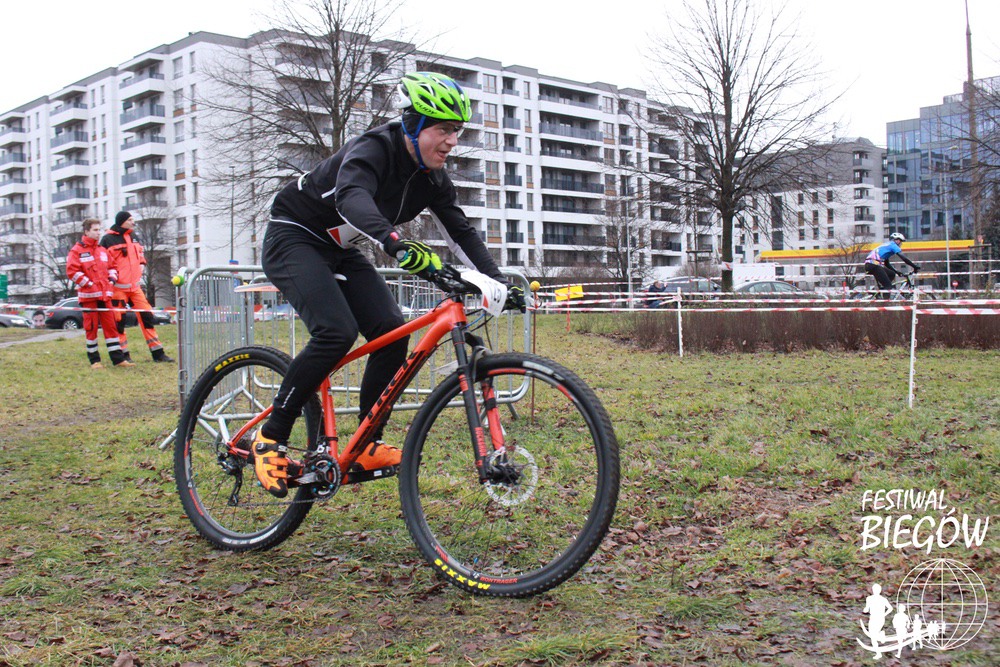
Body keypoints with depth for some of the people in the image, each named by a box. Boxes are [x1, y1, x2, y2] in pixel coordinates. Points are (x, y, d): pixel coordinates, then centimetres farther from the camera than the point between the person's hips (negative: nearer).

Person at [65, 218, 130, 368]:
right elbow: (71, 271, -10)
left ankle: (118, 358, 4)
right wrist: (88, 283, -12)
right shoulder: (77, 250, -3)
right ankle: (94, 360, 7)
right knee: (91, 327, -1)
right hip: (88, 295, -5)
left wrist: (111, 276, 8)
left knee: (111, 325, 3)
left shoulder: (102, 250, 16)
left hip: (105, 294, 5)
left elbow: (110, 266, 27)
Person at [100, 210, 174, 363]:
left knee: (147, 316, 1)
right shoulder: (108, 239, -7)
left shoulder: (133, 237, 13)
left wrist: (142, 264, 12)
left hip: (135, 286, 6)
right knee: (119, 322, 0)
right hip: (118, 287, -6)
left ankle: (158, 353, 4)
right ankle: (124, 355, 9)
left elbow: (141, 252, 28)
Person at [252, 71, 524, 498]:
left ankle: (366, 448, -2)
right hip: (294, 239, -8)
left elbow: (461, 232, -1)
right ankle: (270, 438, -13)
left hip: (341, 252, 8)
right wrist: (394, 241, -64)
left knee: (392, 332, -11)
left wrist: (498, 282, -14)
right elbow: (351, 197, -46)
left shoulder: (432, 178, -2)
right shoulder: (373, 149, -26)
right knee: (336, 332, -28)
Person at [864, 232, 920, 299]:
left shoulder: (887, 246, 31)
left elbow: (887, 264, 34)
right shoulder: (893, 245, 3)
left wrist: (896, 271, 30)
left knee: (892, 274, 21)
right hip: (874, 265, -9)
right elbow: (904, 258, -5)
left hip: (869, 265, 9)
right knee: (888, 286, -7)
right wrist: (915, 267, 0)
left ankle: (880, 292, 14)